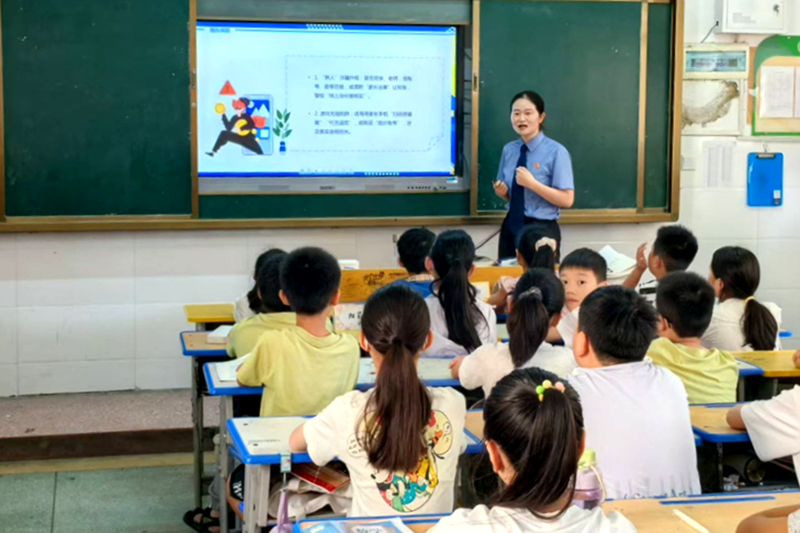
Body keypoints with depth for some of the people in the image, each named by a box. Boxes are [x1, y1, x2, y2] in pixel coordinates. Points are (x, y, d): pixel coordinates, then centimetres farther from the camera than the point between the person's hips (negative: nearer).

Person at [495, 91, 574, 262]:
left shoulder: (556, 152, -11)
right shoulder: (508, 150, 6)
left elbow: (567, 200, -14)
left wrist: (532, 183, -22)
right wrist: (501, 191, -6)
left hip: (541, 230, -5)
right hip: (511, 228, 5)